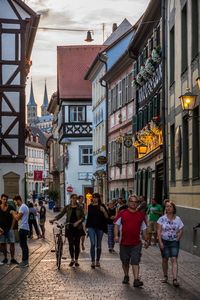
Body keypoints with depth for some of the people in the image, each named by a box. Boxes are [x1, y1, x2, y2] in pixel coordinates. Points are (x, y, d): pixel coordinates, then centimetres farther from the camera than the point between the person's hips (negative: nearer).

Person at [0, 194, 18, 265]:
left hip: (9, 229, -1)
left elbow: (14, 218, 2)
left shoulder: (11, 208, 0)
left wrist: (11, 227, -6)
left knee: (12, 243, -5)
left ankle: (12, 259, 0)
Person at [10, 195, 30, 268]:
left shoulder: (22, 207, -15)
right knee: (24, 245, 13)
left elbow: (17, 218, -18)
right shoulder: (25, 206, 19)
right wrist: (16, 213, 11)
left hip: (23, 228, -11)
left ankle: (24, 261, -7)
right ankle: (25, 261, 17)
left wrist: (13, 213, -3)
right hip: (25, 228, 11)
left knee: (23, 245, -8)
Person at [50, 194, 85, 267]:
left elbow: (83, 217, -1)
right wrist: (53, 219, -13)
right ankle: (72, 260, 15)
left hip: (77, 227, 0)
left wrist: (78, 222, -18)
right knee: (71, 244, 1)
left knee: (77, 244, 2)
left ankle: (76, 261, 10)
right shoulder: (67, 207, 5)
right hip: (69, 227, 0)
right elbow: (61, 214, 0)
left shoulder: (79, 208, 4)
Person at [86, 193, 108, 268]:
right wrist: (87, 226, 15)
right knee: (93, 244, -12)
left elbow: (106, 217, -3)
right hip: (91, 227, 0)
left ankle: (97, 261, 22)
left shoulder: (102, 206, 0)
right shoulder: (90, 206, 7)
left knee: (98, 245, 9)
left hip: (100, 227, 0)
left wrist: (104, 211, -22)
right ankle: (93, 261, -11)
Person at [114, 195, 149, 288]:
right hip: (124, 242, 0)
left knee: (135, 261, -9)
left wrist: (146, 240, 12)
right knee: (125, 261, 13)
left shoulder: (141, 215, 8)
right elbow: (116, 224, 1)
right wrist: (116, 235, -13)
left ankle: (136, 280, -13)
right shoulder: (122, 213, 2)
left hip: (136, 243, 0)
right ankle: (126, 276, 32)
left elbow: (144, 229, 14)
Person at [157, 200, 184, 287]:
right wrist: (160, 242, -12)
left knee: (174, 259, -10)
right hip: (164, 241, 0)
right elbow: (159, 231, -5)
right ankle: (165, 276, 26)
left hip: (174, 242, 0)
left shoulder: (177, 219, 1)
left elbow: (181, 231, 7)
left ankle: (175, 279, -15)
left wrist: (177, 239, -4)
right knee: (165, 259, 9)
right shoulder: (162, 219, -4)